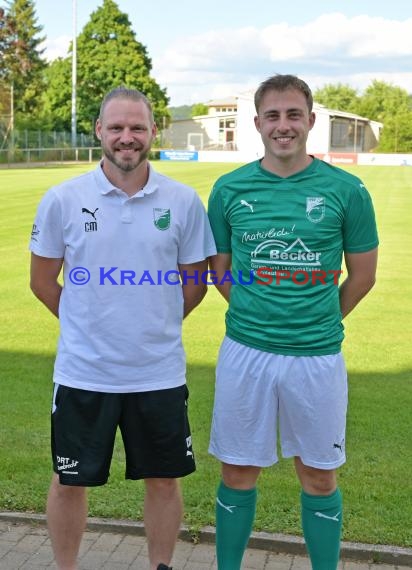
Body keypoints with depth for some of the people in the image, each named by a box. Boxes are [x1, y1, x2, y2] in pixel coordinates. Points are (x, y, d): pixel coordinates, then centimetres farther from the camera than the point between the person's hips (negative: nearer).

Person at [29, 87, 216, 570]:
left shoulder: (183, 201, -3)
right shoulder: (62, 200, -5)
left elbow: (194, 281, 7)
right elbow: (42, 280, 4)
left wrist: (156, 325, 6)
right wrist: (89, 325, 7)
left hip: (159, 372, 1)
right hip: (83, 372, 0)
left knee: (163, 479, 14)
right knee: (69, 481, 12)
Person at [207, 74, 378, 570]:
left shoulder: (346, 190, -5)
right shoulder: (229, 189, 0)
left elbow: (362, 275, 4)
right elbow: (220, 270, 10)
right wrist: (256, 316, 8)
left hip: (317, 356, -1)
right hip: (244, 352, 1)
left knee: (318, 476, 13)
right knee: (238, 474, 12)